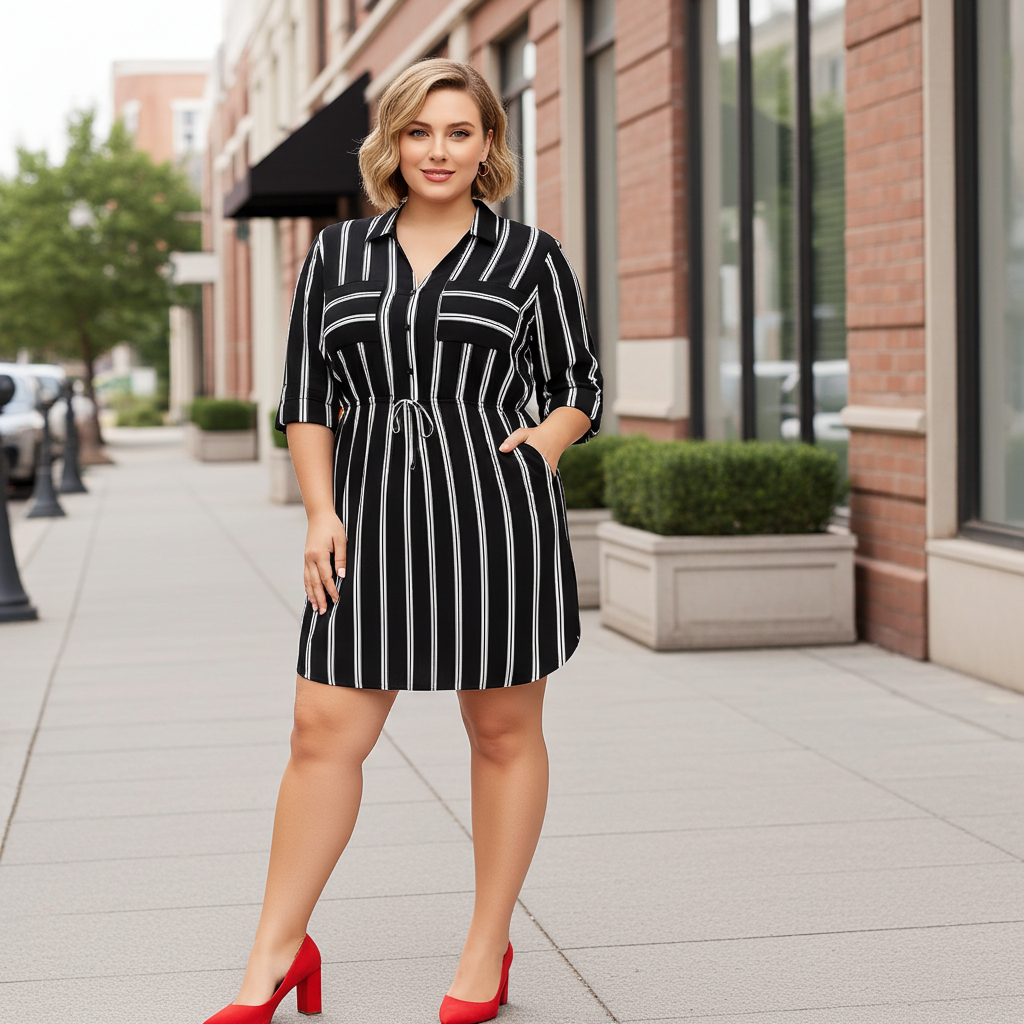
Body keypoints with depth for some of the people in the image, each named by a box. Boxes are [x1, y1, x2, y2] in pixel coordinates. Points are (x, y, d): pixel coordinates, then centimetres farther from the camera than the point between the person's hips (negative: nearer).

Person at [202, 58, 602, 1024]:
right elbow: (307, 396, 10)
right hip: (374, 511, 2)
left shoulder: (529, 255, 5)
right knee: (323, 731, -1)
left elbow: (579, 390, 10)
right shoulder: (337, 254, 11)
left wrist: (542, 442, -9)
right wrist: (321, 511, -1)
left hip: (496, 508, -2)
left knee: (503, 730, 6)